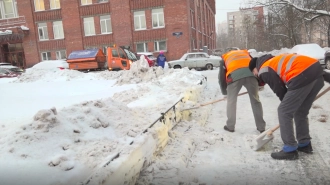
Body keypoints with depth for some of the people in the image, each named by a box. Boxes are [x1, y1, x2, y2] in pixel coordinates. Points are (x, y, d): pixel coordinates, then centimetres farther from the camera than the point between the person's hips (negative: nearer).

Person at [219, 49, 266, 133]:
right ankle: (261, 127, 23)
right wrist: (261, 83, 38)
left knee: (231, 101, 17)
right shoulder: (245, 53, 41)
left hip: (234, 75, -2)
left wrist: (224, 93, 40)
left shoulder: (224, 58, 35)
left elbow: (221, 78, 29)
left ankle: (230, 126, 25)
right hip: (250, 73, 2)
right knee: (255, 100, 15)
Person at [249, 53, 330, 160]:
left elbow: (280, 91, 5)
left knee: (284, 112, 3)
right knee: (301, 112, 22)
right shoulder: (276, 60, 31)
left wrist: (288, 104, 20)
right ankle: (305, 144, 33)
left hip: (303, 77, -9)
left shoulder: (264, 70, 7)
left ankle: (290, 150, 8)